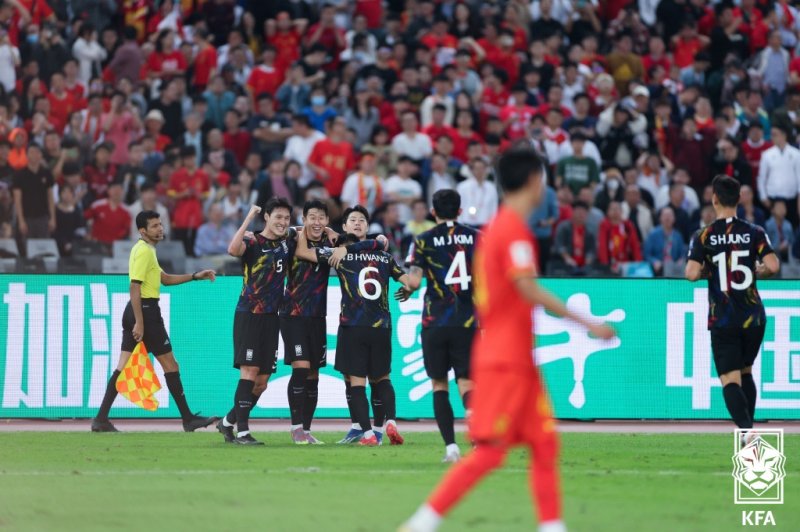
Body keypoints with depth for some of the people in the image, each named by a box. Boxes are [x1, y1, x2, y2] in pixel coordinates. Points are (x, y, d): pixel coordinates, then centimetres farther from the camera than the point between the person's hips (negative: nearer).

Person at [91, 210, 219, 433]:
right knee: (170, 364, -1)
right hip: (146, 311, -10)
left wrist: (195, 276, 20)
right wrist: (139, 323, -24)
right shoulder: (144, 251, -13)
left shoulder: (146, 250, 19)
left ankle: (101, 419, 0)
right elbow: (134, 287, -20)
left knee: (124, 367, 5)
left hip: (134, 313, 10)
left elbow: (165, 279, 26)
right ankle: (188, 418, 4)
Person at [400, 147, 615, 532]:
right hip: (506, 361, -10)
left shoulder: (495, 227, 16)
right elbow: (528, 290, -24)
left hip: (518, 360, 10)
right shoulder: (515, 230, -13)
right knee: (490, 452, -10)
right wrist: (588, 324, -23)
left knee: (545, 444, 8)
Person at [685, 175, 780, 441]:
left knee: (730, 380, -6)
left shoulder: (703, 236, -4)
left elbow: (692, 273, -13)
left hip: (722, 320, -3)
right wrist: (757, 270, 12)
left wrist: (705, 270, 9)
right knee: (746, 372, 22)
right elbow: (773, 266, -9)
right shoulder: (754, 233, 0)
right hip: (753, 317, 3)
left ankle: (746, 430, -29)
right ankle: (748, 427, 21)